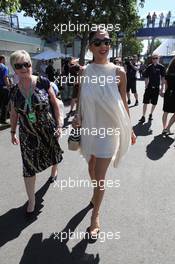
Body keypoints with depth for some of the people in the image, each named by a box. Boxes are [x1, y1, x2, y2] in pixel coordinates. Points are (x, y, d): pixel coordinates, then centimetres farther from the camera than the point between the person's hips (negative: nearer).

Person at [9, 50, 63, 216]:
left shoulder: (43, 82, -11)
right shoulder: (14, 91, -3)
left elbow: (55, 104, -5)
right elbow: (14, 113, 9)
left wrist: (58, 124, -7)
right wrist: (13, 132, 14)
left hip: (48, 130, -1)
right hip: (27, 134, 2)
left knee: (53, 156, 20)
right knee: (29, 167, 7)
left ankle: (54, 171, 58)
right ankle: (31, 200, 27)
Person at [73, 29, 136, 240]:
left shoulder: (118, 72, -9)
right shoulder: (84, 72, -3)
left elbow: (123, 103, -1)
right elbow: (81, 99, 8)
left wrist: (129, 129, 5)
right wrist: (77, 118, -10)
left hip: (109, 131, -3)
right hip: (89, 129, 3)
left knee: (100, 177, 2)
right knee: (92, 168, 22)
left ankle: (95, 216, 28)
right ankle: (97, 193, 55)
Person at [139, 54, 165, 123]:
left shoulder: (161, 67, -2)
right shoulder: (149, 67, 1)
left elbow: (163, 77, 2)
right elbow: (146, 76, 6)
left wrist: (162, 86, -1)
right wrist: (146, 84, -2)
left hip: (156, 87, 0)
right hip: (149, 87, 0)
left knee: (154, 103, 10)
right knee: (145, 102, -4)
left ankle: (151, 114, 31)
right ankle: (143, 116, 2)